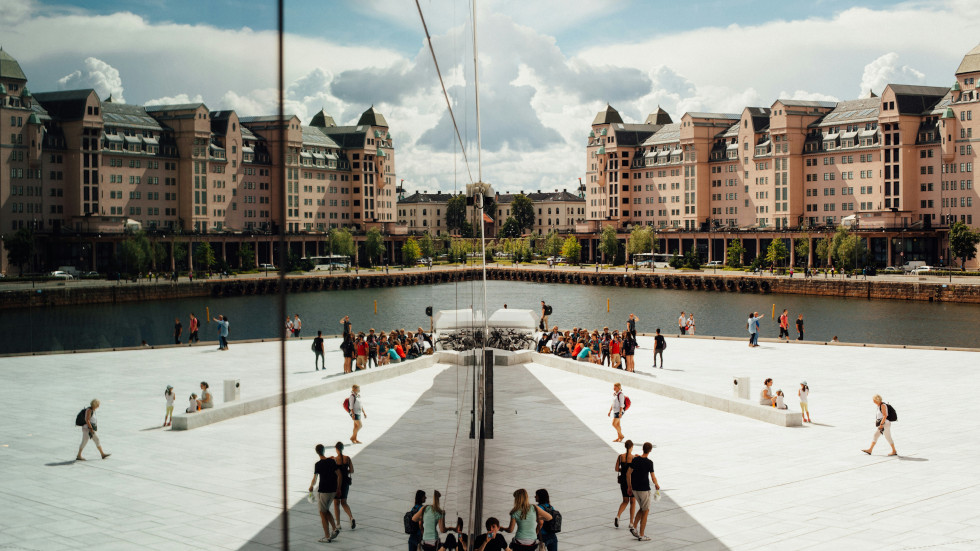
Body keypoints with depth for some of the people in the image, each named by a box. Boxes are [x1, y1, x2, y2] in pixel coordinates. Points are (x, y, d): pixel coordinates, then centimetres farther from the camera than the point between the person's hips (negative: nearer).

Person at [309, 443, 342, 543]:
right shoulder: (332, 461, 1)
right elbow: (339, 475, 3)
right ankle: (335, 529, 7)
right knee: (326, 511, 22)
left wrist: (311, 486, 8)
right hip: (333, 490, 6)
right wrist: (338, 488, 11)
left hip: (323, 491, -6)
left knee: (323, 513, 6)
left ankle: (327, 537, 5)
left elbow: (314, 479, -13)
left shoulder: (318, 464, -13)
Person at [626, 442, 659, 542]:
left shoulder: (635, 459, 1)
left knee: (642, 509, 22)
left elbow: (628, 474, 4)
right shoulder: (649, 462, -14)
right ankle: (641, 535, 6)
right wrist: (657, 485, 8)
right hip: (644, 489, -6)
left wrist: (630, 487, 14)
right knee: (645, 511, 6)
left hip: (635, 489, 6)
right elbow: (653, 477, -12)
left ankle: (634, 527, 9)